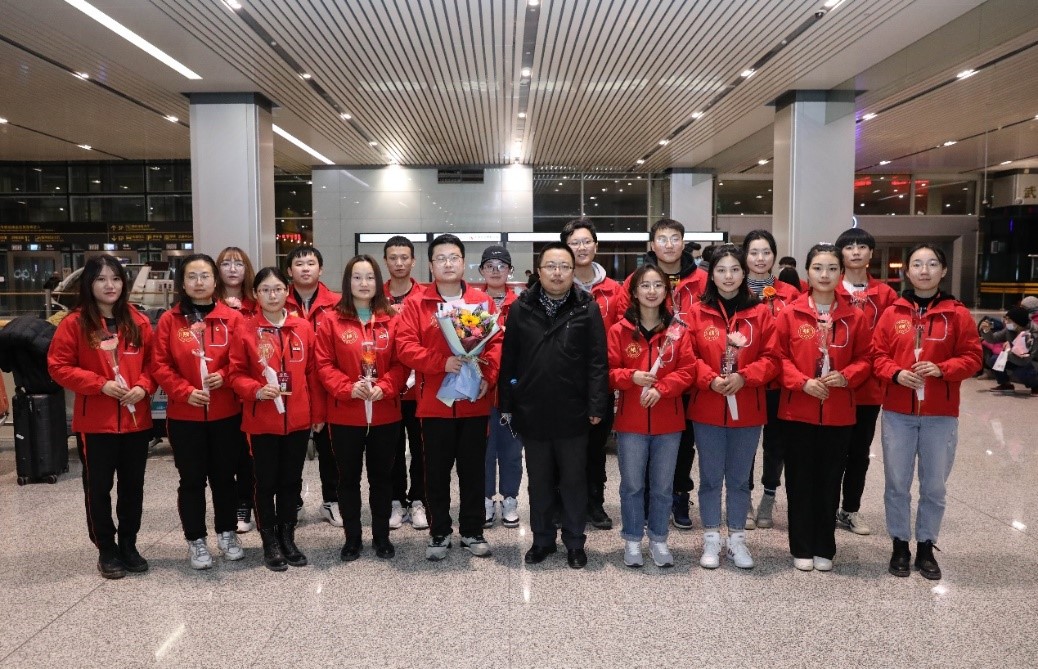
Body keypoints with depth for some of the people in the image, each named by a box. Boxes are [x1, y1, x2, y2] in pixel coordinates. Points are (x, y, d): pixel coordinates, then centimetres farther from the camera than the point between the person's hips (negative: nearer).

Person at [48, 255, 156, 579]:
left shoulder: (139, 322, 4)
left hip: (136, 420, 3)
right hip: (95, 423, -3)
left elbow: (152, 362, 9)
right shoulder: (75, 323, -5)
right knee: (98, 488, 7)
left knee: (133, 486, 12)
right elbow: (58, 366, -6)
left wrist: (143, 386, -10)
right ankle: (106, 550, 23)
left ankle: (128, 544, 28)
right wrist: (100, 384, -16)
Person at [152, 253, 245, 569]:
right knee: (192, 479, 8)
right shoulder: (169, 320, -1)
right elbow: (160, 366, -3)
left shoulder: (232, 318, 0)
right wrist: (185, 391, -15)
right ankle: (196, 540, 22)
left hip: (226, 413, 1)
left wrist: (224, 376, -16)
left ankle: (227, 533, 28)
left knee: (224, 475, 12)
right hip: (184, 415, 0)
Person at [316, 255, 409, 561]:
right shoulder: (332, 321, -1)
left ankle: (381, 536, 26)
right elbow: (324, 365, -3)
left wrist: (384, 388, -16)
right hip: (344, 415, -1)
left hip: (385, 414, 1)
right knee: (349, 478, 10)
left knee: (381, 477, 11)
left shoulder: (391, 321, 2)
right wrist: (348, 388, -17)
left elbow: (401, 363, 0)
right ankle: (352, 538, 25)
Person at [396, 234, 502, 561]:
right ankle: (439, 533, 23)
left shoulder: (483, 300, 6)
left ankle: (473, 531, 25)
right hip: (434, 402, -1)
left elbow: (496, 342, 2)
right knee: (437, 471, 9)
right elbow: (405, 345, -8)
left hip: (474, 401, 1)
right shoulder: (416, 302, 1)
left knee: (473, 470, 11)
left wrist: (487, 376, -13)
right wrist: (441, 362, -20)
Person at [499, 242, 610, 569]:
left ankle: (575, 543, 27)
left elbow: (597, 361, -5)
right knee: (539, 481, 14)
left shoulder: (588, 309, -2)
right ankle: (542, 539, 30)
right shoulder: (520, 309, 2)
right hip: (532, 412, 2)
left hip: (572, 413, -1)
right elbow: (508, 360, 3)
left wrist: (596, 405, -10)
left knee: (574, 480, 11)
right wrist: (507, 405, 1)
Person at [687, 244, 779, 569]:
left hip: (747, 409, 1)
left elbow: (771, 357, -1)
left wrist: (744, 376, -16)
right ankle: (711, 539, 22)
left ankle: (737, 538, 26)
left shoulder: (761, 312, 1)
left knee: (740, 478, 12)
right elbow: (688, 357, -2)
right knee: (710, 477, 9)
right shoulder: (698, 312, -1)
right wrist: (710, 379, -18)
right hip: (707, 409, 0)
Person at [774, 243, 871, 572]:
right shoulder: (790, 313, -2)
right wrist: (802, 382, -16)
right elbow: (779, 357, -2)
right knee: (800, 480, 6)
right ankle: (801, 548, 19)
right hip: (798, 411, -1)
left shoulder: (854, 317, 3)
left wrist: (846, 376, -13)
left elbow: (863, 360, 7)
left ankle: (824, 548, 24)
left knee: (830, 480, 10)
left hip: (839, 413, 2)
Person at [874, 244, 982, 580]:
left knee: (934, 486, 8)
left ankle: (926, 547, 25)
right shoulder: (892, 313, 2)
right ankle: (900, 545, 23)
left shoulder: (958, 314, 0)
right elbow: (878, 355, 4)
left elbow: (972, 357, 0)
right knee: (897, 483, 8)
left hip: (941, 415, 0)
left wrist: (941, 369, -17)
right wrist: (896, 374, -14)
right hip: (897, 413, 1)